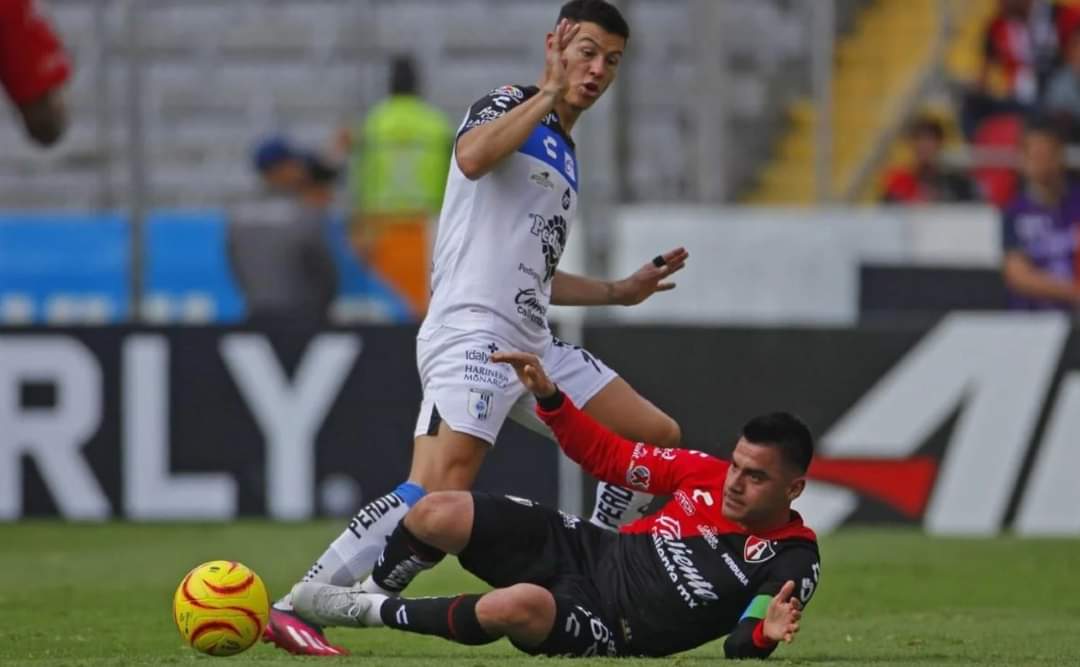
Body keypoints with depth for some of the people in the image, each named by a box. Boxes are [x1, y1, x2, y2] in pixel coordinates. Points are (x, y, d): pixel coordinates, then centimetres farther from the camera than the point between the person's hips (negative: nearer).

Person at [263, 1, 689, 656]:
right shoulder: (508, 106, -1)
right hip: (473, 333, -9)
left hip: (533, 346, 9)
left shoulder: (563, 156, 25)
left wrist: (621, 290, 34)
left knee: (659, 440, 8)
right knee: (438, 492, -26)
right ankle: (291, 610, -25)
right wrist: (550, 94, -18)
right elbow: (471, 157, -26)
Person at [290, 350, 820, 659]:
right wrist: (547, 397, -3)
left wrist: (765, 634, -45)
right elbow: (607, 457, 9)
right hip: (586, 551, 6)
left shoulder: (791, 562, -15)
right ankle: (371, 595, 21)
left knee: (518, 606, -39)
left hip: (611, 632, -6)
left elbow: (738, 648, -20)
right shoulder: (707, 474, -1)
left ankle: (375, 613, -13)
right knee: (436, 513, -10)